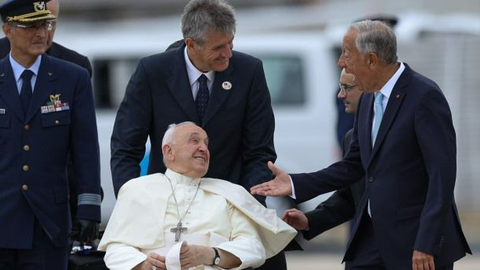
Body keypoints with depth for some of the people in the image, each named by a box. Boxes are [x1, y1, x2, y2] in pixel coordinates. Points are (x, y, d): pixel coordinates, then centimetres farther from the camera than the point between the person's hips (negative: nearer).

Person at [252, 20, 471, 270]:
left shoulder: (424, 96, -15)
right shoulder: (368, 99, 11)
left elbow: (442, 174, -18)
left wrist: (426, 245, -23)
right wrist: (295, 185, 10)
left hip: (417, 238, -8)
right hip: (372, 237, 8)